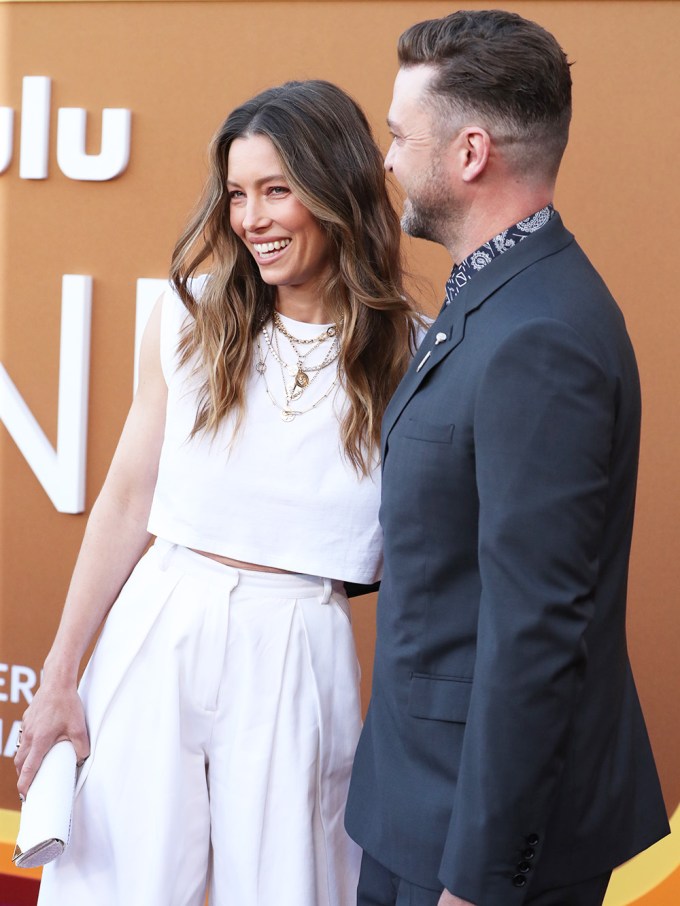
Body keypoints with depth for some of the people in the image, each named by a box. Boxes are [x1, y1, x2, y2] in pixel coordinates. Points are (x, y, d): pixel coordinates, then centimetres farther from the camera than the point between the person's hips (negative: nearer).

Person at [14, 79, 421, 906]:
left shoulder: (407, 354, -4)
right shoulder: (192, 319, 0)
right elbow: (126, 503, 4)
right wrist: (59, 676, 4)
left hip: (298, 653, -1)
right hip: (157, 635, 1)